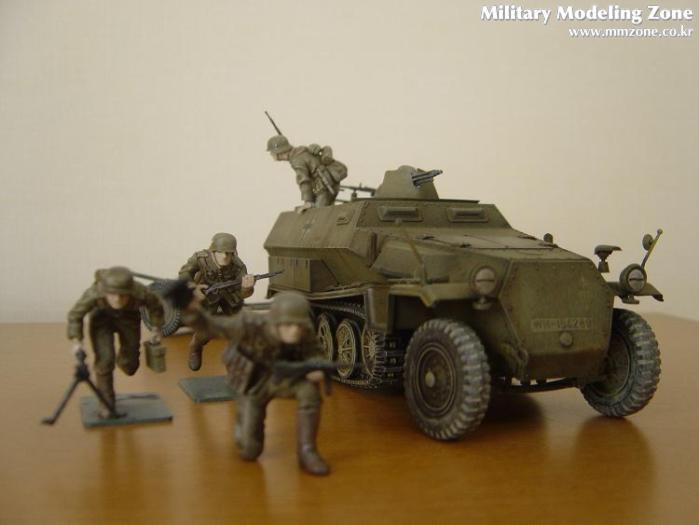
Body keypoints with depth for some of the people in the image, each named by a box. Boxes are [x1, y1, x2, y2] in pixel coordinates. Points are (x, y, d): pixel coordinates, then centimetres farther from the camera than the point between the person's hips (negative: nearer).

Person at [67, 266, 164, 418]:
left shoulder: (140, 293, -34)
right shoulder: (94, 293, -35)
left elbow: (155, 306, -12)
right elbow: (75, 315, -18)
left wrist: (158, 330, -1)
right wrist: (77, 342, -25)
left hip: (128, 318, 1)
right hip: (102, 317, -1)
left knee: (129, 367, 5)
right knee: (105, 360, -14)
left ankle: (122, 358, 39)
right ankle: (107, 403, 3)